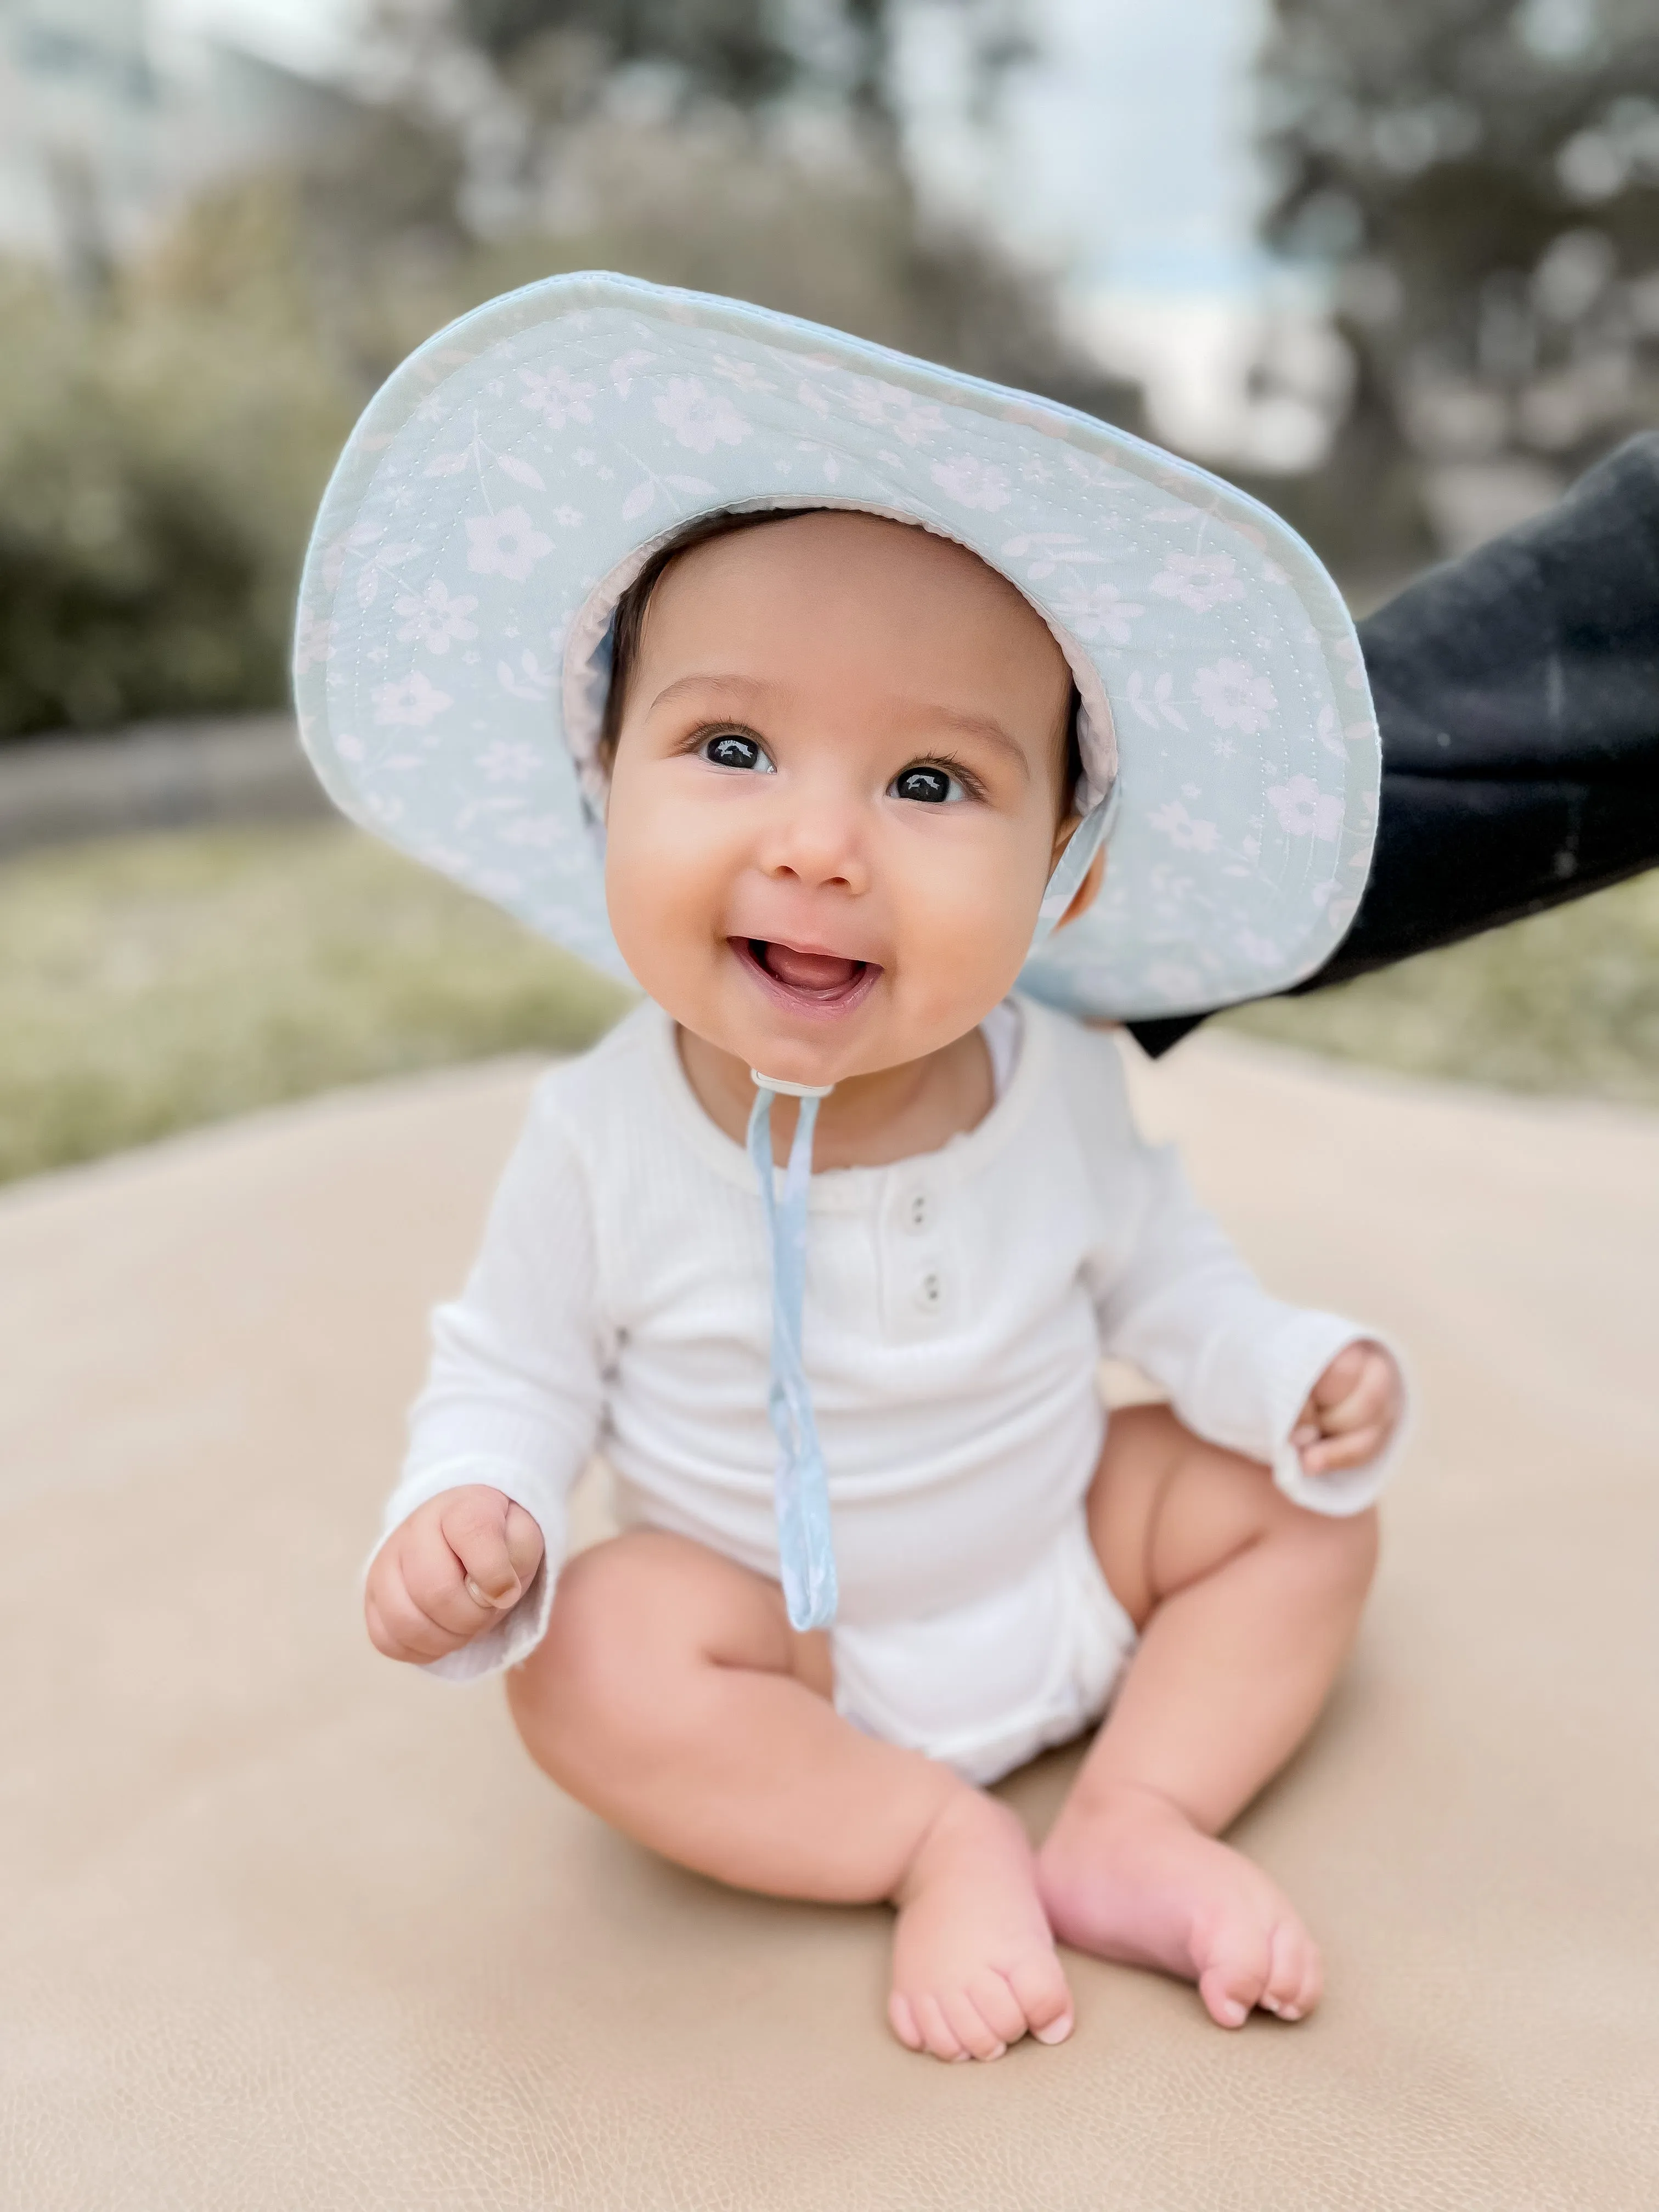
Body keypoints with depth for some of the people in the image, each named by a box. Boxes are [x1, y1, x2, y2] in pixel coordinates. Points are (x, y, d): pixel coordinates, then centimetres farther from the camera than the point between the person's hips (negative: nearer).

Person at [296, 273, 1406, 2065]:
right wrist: (464, 1510, -26)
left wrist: (1291, 1376, -12)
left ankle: (1131, 1822, -5)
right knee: (590, 1662, -27)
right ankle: (944, 1844, -11)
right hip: (784, 1640, -2)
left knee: (1301, 1501, -5)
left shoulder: (1062, 1089, -16)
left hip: (1065, 1567, 3)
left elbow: (1157, 1274, 2)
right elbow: (519, 1371, -8)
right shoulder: (601, 1139, -22)